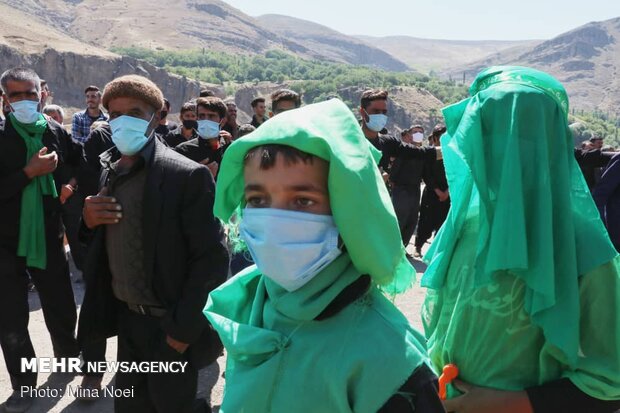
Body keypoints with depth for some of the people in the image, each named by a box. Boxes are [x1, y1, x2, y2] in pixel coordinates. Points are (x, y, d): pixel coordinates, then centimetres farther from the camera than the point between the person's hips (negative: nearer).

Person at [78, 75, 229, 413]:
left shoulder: (187, 176, -16)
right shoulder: (108, 171, 5)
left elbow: (212, 258, -18)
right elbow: (103, 242, 14)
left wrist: (182, 331, -18)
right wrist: (88, 220, -8)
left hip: (168, 326, -6)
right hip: (126, 318, 6)